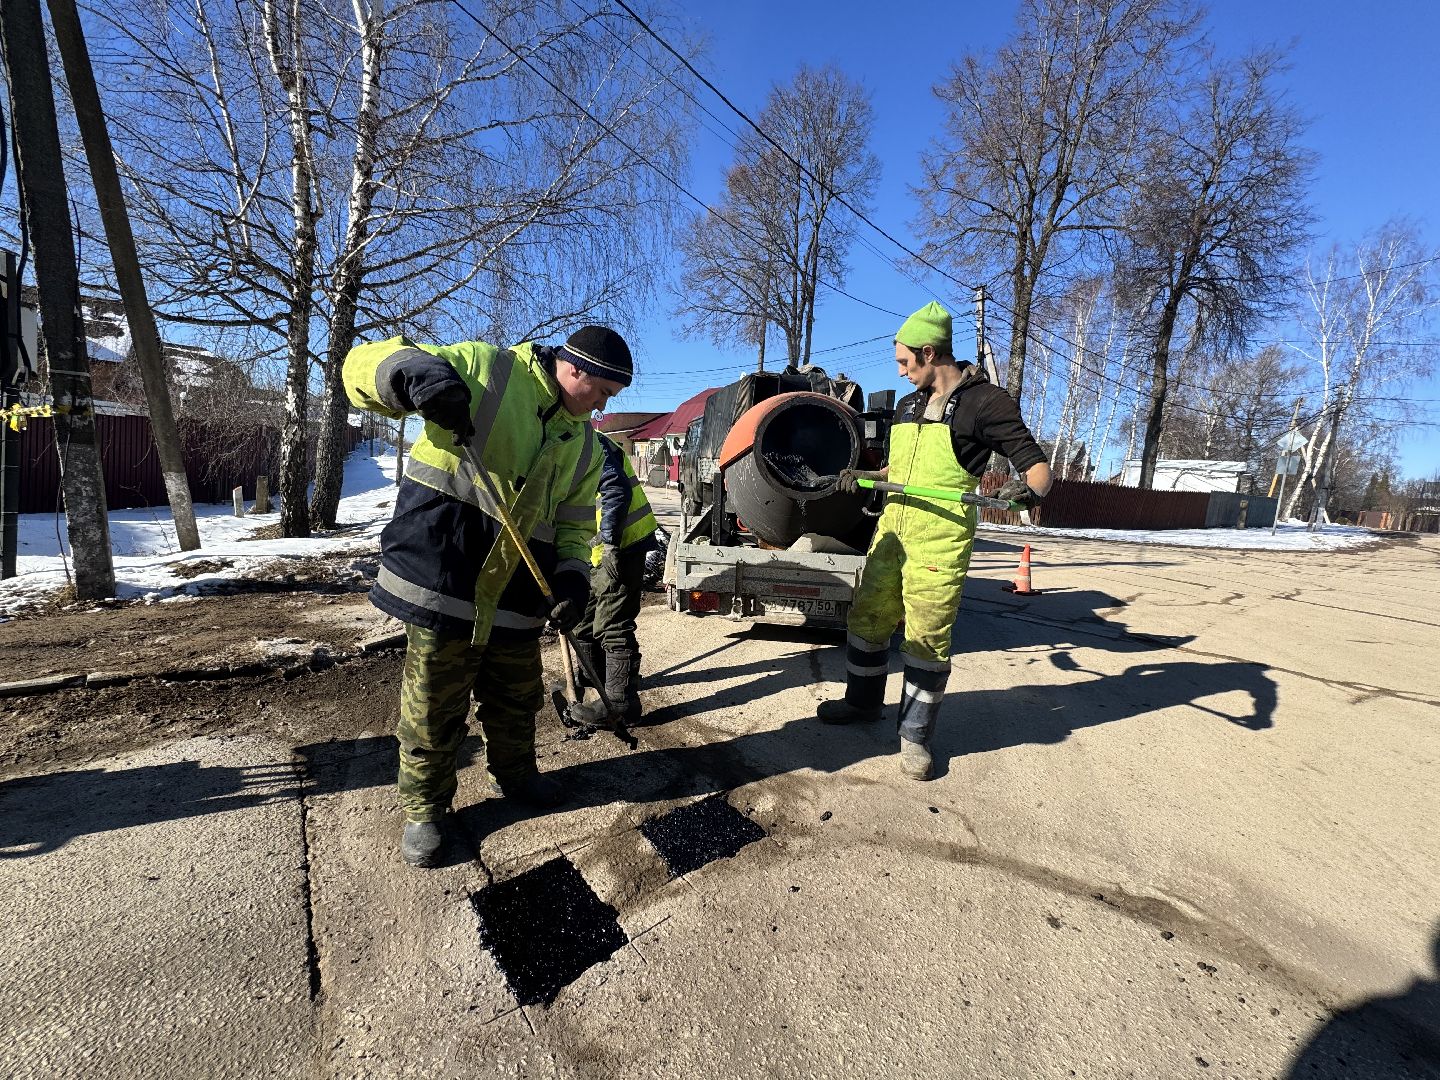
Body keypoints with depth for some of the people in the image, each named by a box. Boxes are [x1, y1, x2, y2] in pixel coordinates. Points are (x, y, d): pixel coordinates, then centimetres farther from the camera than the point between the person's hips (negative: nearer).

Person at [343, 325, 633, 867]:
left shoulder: (583, 444, 13)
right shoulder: (483, 366, -5)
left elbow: (574, 522, 16)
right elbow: (365, 363, -5)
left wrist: (573, 578, -3)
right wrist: (415, 369, -28)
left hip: (516, 588, 6)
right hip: (444, 570, -6)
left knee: (517, 694, 18)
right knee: (435, 696, 5)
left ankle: (514, 773, 44)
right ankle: (424, 806, 27)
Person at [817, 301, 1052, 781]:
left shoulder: (986, 402, -3)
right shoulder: (907, 405, 19)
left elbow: (1036, 465, -5)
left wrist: (1029, 489, -27)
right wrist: (864, 476, 14)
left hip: (940, 537, -7)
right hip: (892, 526, 7)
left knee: (927, 635, -3)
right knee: (867, 615, 11)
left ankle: (915, 734, 12)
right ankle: (863, 701, 31)